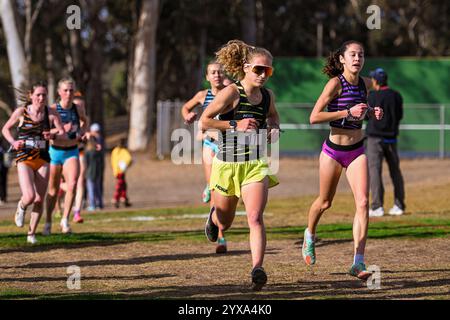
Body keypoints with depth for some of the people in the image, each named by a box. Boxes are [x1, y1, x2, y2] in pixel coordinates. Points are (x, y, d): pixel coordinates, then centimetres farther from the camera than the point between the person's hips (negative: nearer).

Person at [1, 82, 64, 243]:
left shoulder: (51, 113, -2)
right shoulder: (21, 111, -5)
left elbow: (62, 133, 3)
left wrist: (53, 135, -19)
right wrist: (13, 142, -11)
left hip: (43, 160, 2)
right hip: (24, 159, -2)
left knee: (39, 200, 2)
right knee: (29, 197, -19)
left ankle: (32, 233, 20)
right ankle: (21, 207, 19)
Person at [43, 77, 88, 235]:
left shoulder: (78, 109, -1)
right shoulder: (52, 109, -10)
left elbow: (84, 120, 22)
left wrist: (82, 132, 5)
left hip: (72, 152, 1)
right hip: (55, 151, -1)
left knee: (72, 184, -22)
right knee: (53, 190, 9)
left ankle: (65, 220, -12)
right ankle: (48, 222, 29)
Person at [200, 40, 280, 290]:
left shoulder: (268, 96, 5)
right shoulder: (232, 93, -12)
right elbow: (204, 121, -12)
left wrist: (274, 128, 6)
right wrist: (236, 125, -19)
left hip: (256, 165, 2)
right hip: (228, 164, -2)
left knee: (255, 217, -19)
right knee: (224, 223, 16)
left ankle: (257, 269, -25)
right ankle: (214, 216, 53)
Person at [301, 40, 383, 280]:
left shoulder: (365, 84, 3)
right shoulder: (336, 83, -15)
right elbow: (314, 117, -20)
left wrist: (372, 113, 1)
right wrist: (348, 112, -25)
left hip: (357, 151, 4)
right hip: (333, 151, -4)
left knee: (363, 203, -13)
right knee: (325, 202, 14)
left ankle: (358, 262, -15)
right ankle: (310, 235, 47)